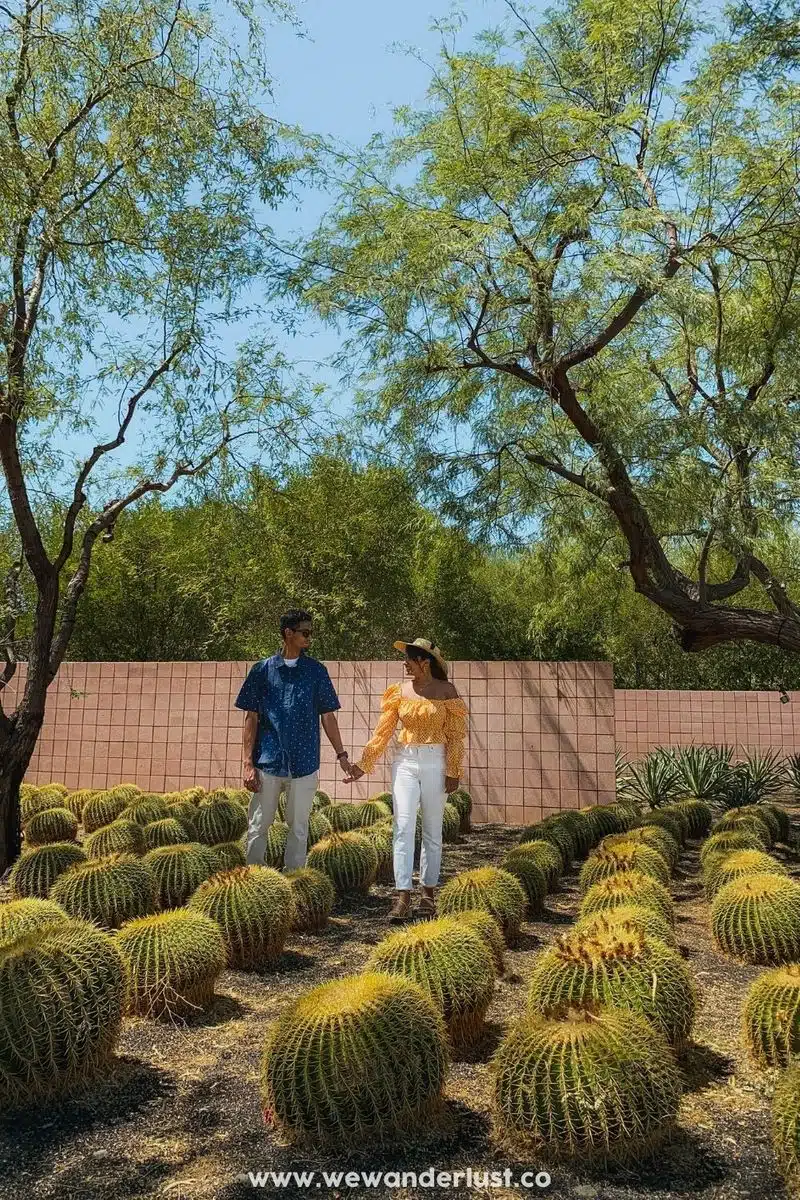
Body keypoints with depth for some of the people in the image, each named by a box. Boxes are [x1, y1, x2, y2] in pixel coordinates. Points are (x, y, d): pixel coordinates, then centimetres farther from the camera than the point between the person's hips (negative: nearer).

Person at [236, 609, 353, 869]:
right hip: (267, 762, -1)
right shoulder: (263, 670, 2)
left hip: (304, 764, 1)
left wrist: (342, 755, 1)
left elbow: (327, 716, 8)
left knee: (299, 828, 9)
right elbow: (251, 718, 3)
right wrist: (248, 763, -3)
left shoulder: (316, 671, 6)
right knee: (258, 827, 5)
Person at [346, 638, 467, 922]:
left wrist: (453, 771, -6)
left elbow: (455, 734, -1)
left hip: (435, 763, -2)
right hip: (405, 762, 2)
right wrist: (363, 764, -1)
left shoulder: (446, 691, -1)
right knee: (403, 827, -7)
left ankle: (429, 892, 20)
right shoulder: (400, 691, 5)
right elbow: (383, 731, 5)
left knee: (432, 831, 8)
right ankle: (402, 897, -6)